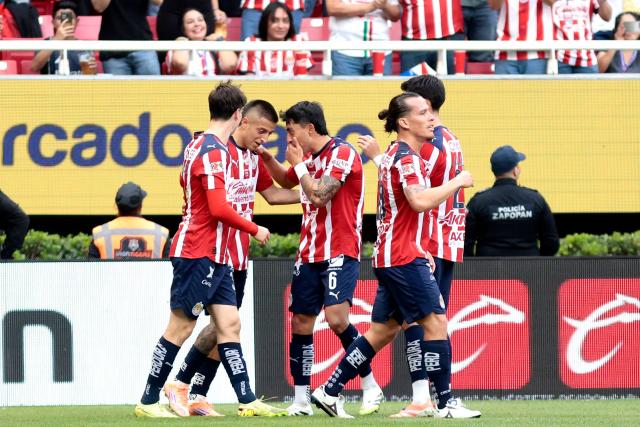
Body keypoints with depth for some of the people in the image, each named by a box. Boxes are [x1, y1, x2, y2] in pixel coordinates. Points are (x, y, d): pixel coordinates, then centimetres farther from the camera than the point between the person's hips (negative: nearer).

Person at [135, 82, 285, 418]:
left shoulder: (198, 144, 13)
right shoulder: (213, 150, -16)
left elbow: (184, 182, 29)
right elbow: (219, 208, -21)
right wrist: (255, 230, -9)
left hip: (214, 256, 10)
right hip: (198, 254, -10)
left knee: (229, 324, 4)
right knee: (180, 327, -4)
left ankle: (247, 401, 2)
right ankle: (148, 402, 2)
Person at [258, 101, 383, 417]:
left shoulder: (342, 153, -13)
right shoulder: (308, 157, 13)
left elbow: (319, 195, -22)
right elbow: (286, 181, 34)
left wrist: (299, 164, -9)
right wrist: (267, 158, 17)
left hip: (340, 252, -8)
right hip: (309, 254, 8)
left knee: (336, 317, -21)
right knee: (300, 323, 4)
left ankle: (370, 387, -8)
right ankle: (301, 399, 10)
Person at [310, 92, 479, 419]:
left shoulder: (396, 154, 18)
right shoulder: (406, 157, -14)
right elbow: (420, 201, -30)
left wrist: (419, 251, 24)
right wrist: (457, 182, -18)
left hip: (390, 256, 10)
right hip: (403, 257, -10)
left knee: (384, 330, 12)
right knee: (436, 321, -8)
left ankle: (329, 392, 14)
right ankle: (445, 404, -8)